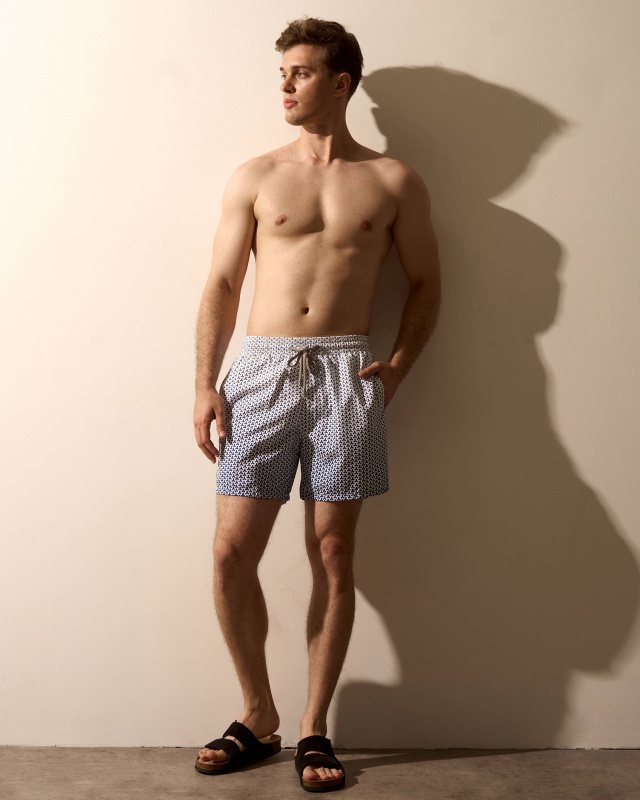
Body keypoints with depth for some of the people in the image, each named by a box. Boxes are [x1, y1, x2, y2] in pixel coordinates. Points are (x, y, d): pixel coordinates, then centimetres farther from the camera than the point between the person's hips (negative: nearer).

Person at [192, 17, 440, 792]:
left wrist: (398, 364, -1)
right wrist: (204, 386, -1)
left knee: (332, 557, 2)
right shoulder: (254, 177, 11)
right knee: (232, 554, -3)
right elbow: (221, 285, 8)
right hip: (260, 370, 1)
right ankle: (258, 717, 18)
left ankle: (313, 730, 16)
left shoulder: (392, 182, 9)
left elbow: (425, 282, 14)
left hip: (346, 373, -1)